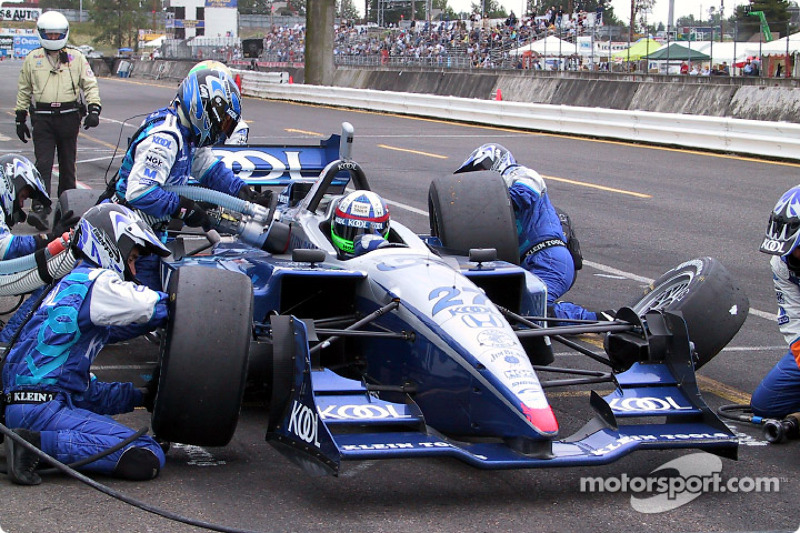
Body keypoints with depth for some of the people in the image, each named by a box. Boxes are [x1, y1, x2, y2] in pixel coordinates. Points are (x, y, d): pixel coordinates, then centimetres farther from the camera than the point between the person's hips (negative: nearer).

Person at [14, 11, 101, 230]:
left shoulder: (76, 57, 6)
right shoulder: (32, 59, 8)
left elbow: (90, 84, 6)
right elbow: (24, 90, 16)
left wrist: (94, 109, -8)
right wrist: (20, 117, 14)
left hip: (69, 116, 1)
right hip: (42, 119, -1)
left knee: (68, 166, 9)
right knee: (43, 165, -11)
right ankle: (39, 210, -19)